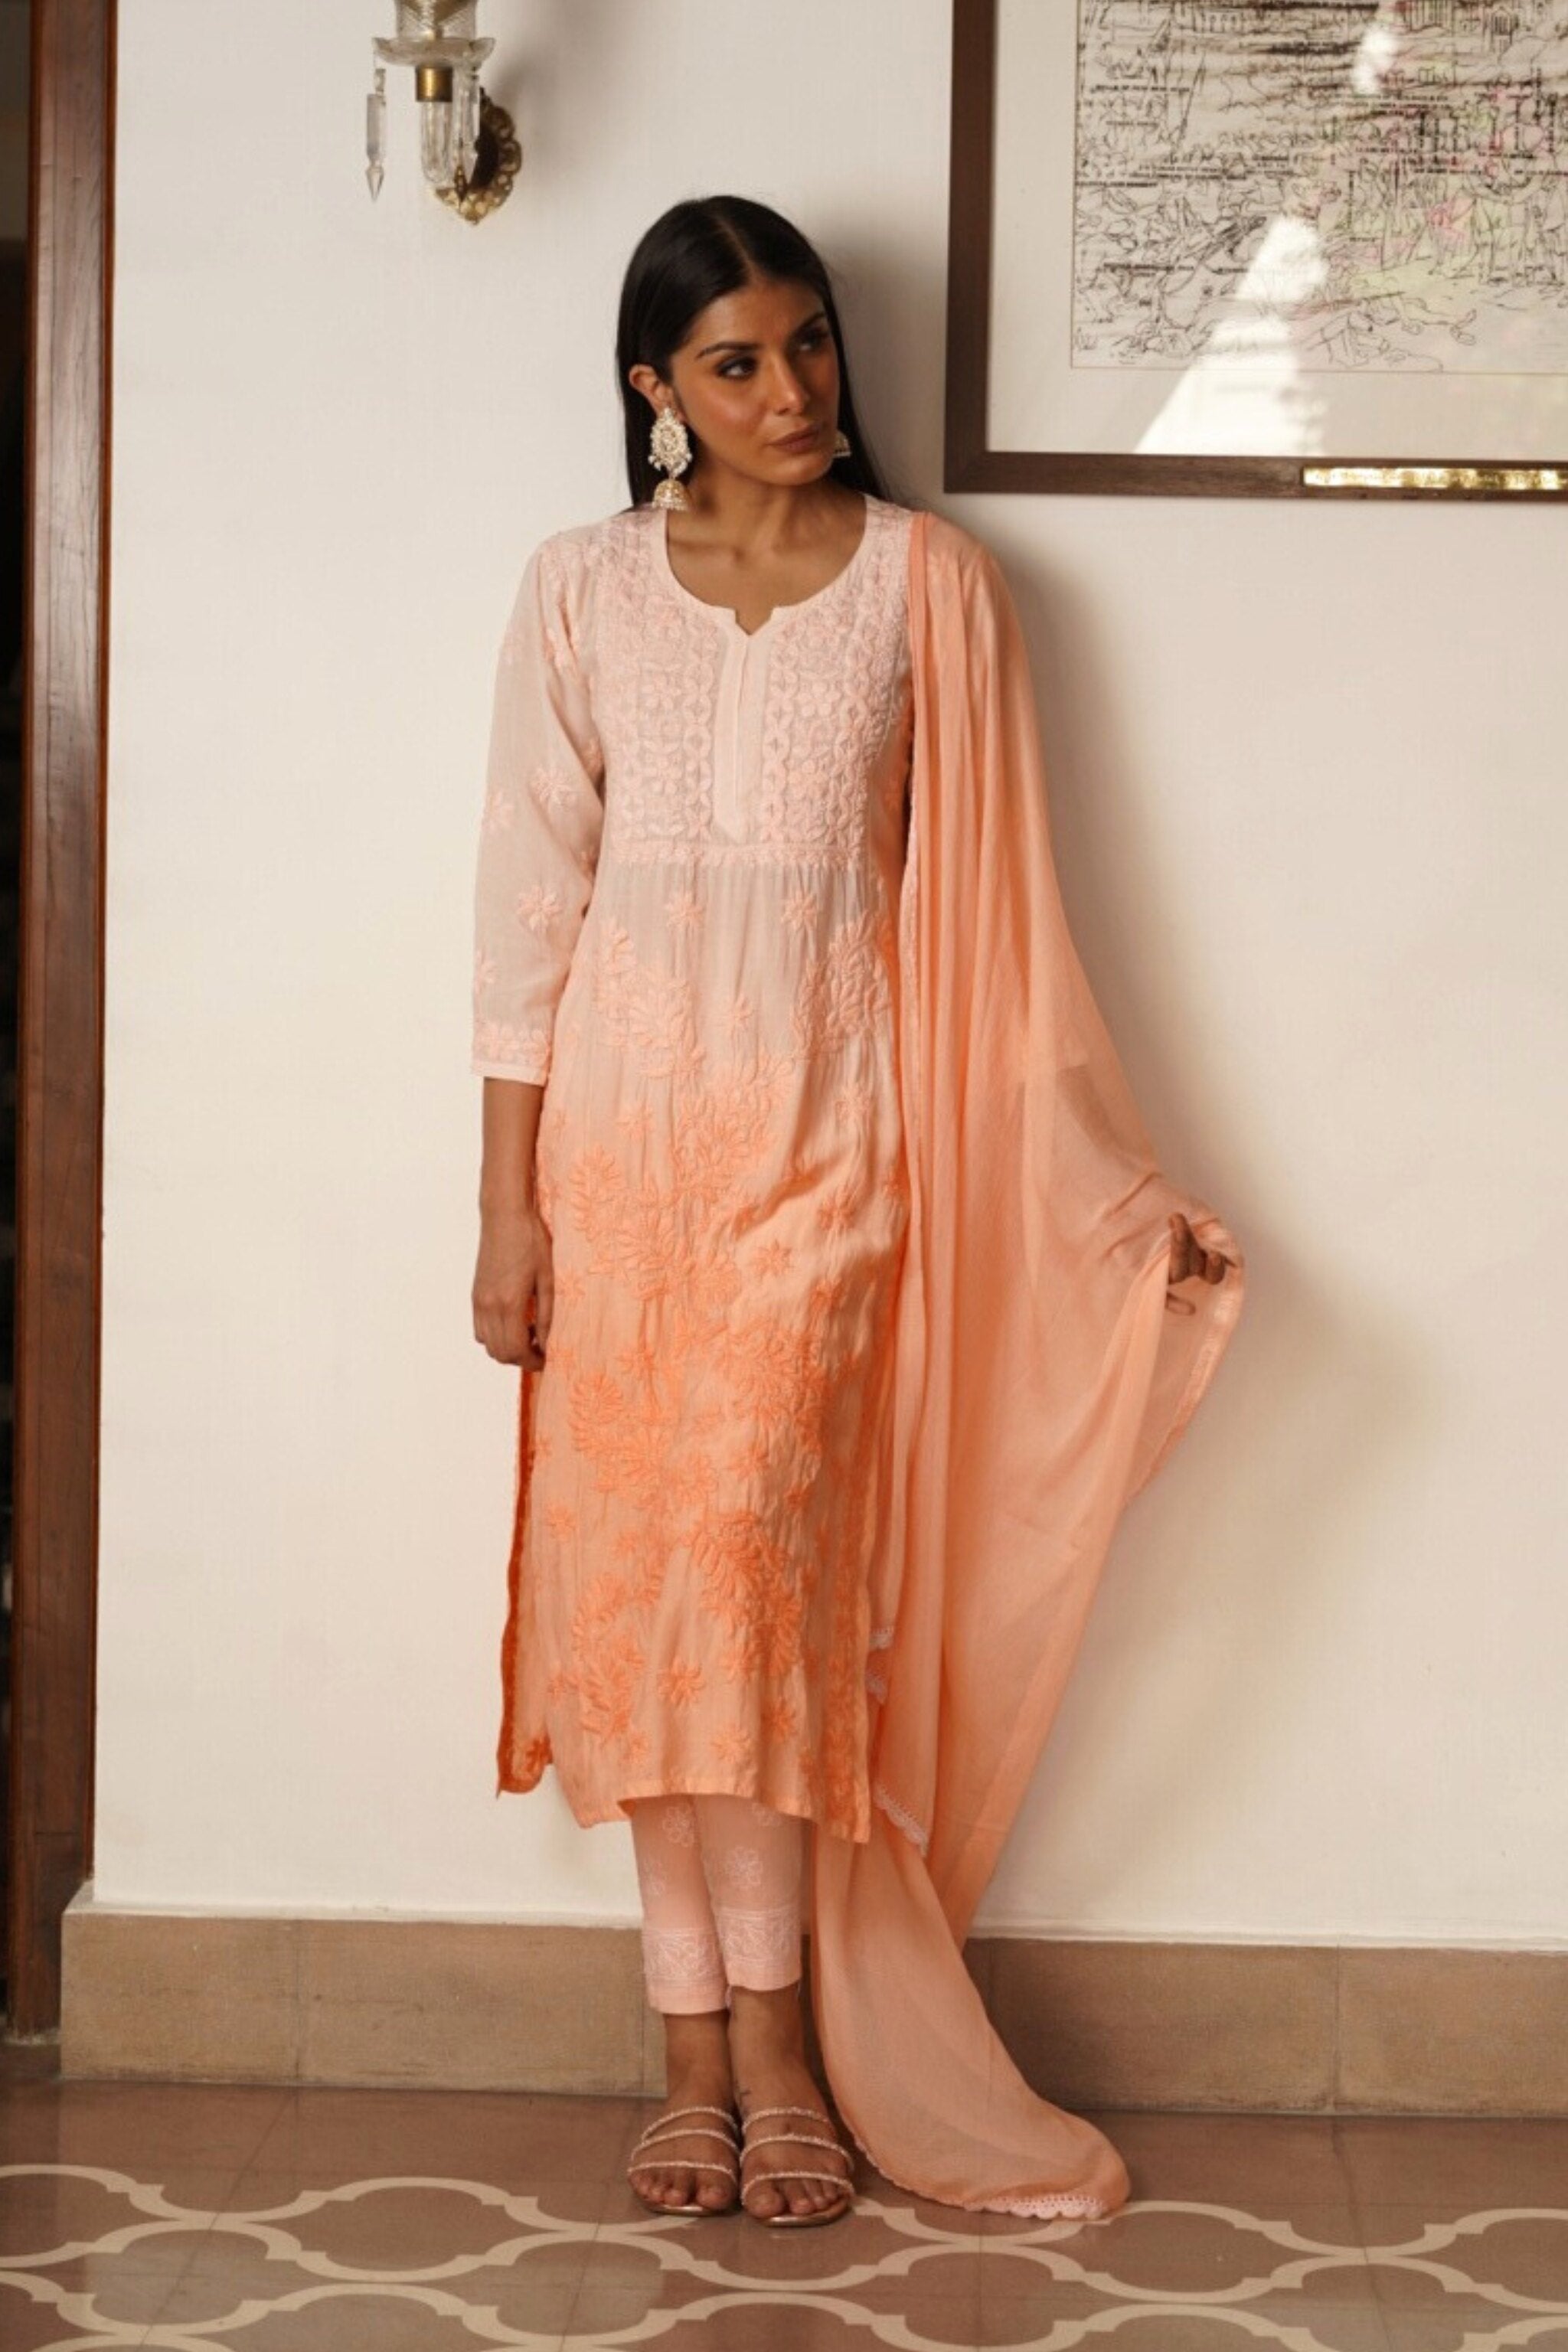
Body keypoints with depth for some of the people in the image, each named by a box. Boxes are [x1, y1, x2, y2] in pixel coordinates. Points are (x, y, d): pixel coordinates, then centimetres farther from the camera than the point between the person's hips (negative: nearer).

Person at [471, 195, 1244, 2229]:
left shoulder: (931, 583, 3)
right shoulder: (582, 589, 6)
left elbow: (982, 908, 5)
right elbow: (533, 897, 5)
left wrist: (1120, 1193, 2)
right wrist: (507, 1201, 1)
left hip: (824, 1125, -2)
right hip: (620, 1121, 2)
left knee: (747, 1543, -13)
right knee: (638, 1568, 0)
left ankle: (765, 2046, -2)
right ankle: (706, 2058, 8)